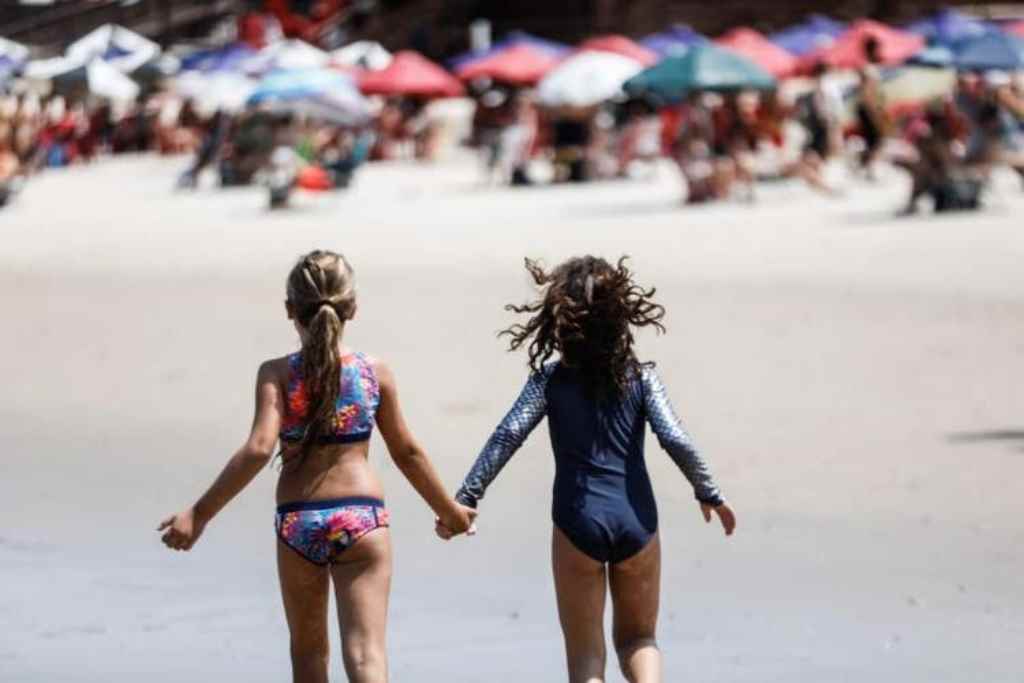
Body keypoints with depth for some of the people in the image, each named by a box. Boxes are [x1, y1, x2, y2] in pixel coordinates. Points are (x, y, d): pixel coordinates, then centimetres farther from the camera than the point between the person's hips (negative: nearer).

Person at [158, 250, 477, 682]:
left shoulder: (278, 374, -6)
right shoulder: (376, 374, 2)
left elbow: (258, 449, -17)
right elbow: (407, 452, 10)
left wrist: (200, 513, -14)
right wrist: (449, 510, 26)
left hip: (298, 521, 0)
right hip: (361, 517, 0)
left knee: (308, 648, 20)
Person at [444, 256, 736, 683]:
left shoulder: (550, 379, -1)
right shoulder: (639, 376, 0)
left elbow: (507, 436, -9)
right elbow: (675, 440, -8)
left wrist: (465, 499, -7)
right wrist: (709, 493, 4)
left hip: (578, 522, -1)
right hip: (635, 520, 1)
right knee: (637, 637, 19)